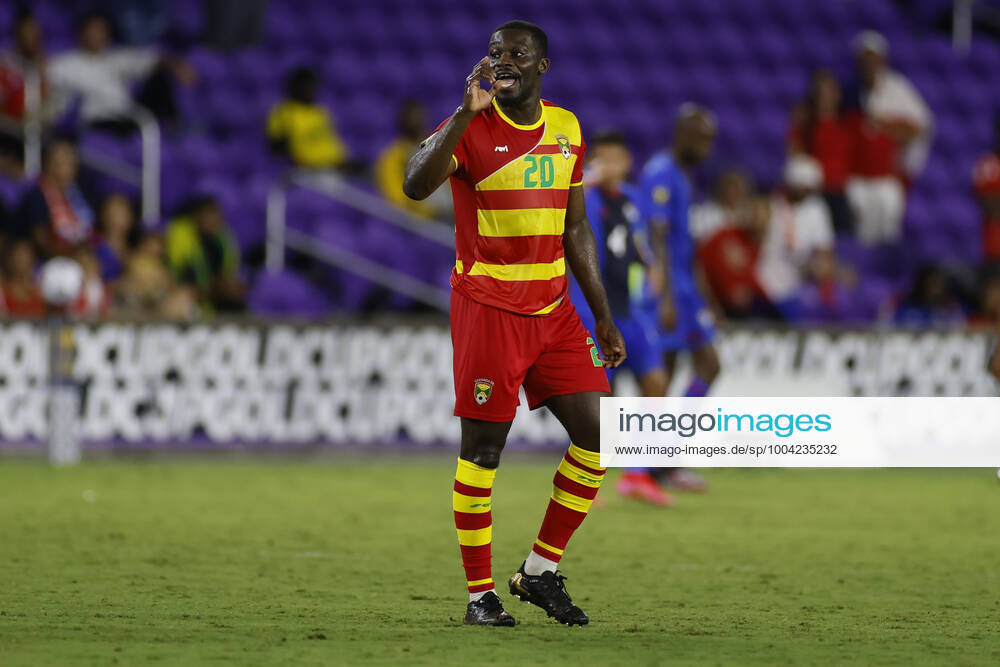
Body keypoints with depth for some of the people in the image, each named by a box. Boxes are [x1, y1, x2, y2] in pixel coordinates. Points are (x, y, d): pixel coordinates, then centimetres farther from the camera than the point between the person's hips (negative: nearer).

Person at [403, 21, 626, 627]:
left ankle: (540, 571, 12)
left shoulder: (566, 129, 9)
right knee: (483, 448, -2)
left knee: (597, 432, -1)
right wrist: (468, 110, -33)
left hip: (554, 310, 6)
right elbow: (415, 185, -28)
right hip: (488, 309, -6)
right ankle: (481, 594, 7)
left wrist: (603, 318, 14)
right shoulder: (472, 126, -9)